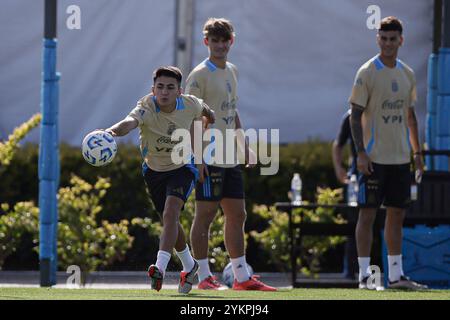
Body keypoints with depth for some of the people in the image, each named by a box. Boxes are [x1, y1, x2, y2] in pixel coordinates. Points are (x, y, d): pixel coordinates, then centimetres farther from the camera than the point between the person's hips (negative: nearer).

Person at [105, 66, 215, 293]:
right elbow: (131, 121, -53)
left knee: (170, 213, -25)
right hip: (154, 170, 1)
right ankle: (189, 266, 41)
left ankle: (160, 268, -31)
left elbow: (205, 111, 7)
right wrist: (114, 131, -76)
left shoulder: (190, 105, -20)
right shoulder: (147, 107, -29)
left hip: (182, 167, -1)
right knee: (170, 221, 17)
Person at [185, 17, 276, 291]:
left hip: (230, 158, 9)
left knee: (237, 214, 10)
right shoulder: (200, 75, -9)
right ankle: (204, 277, -1)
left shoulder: (232, 71, 16)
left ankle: (242, 277, 15)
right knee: (206, 214, -5)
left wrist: (243, 145, 18)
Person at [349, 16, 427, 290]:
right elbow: (356, 114, -9)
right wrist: (360, 152, -17)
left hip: (400, 157, 6)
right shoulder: (367, 73, -7)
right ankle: (364, 275, -2)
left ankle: (396, 275, 14)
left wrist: (417, 152, 13)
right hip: (374, 158, -6)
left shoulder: (407, 74, 11)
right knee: (368, 213, -4)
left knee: (397, 215, 9)